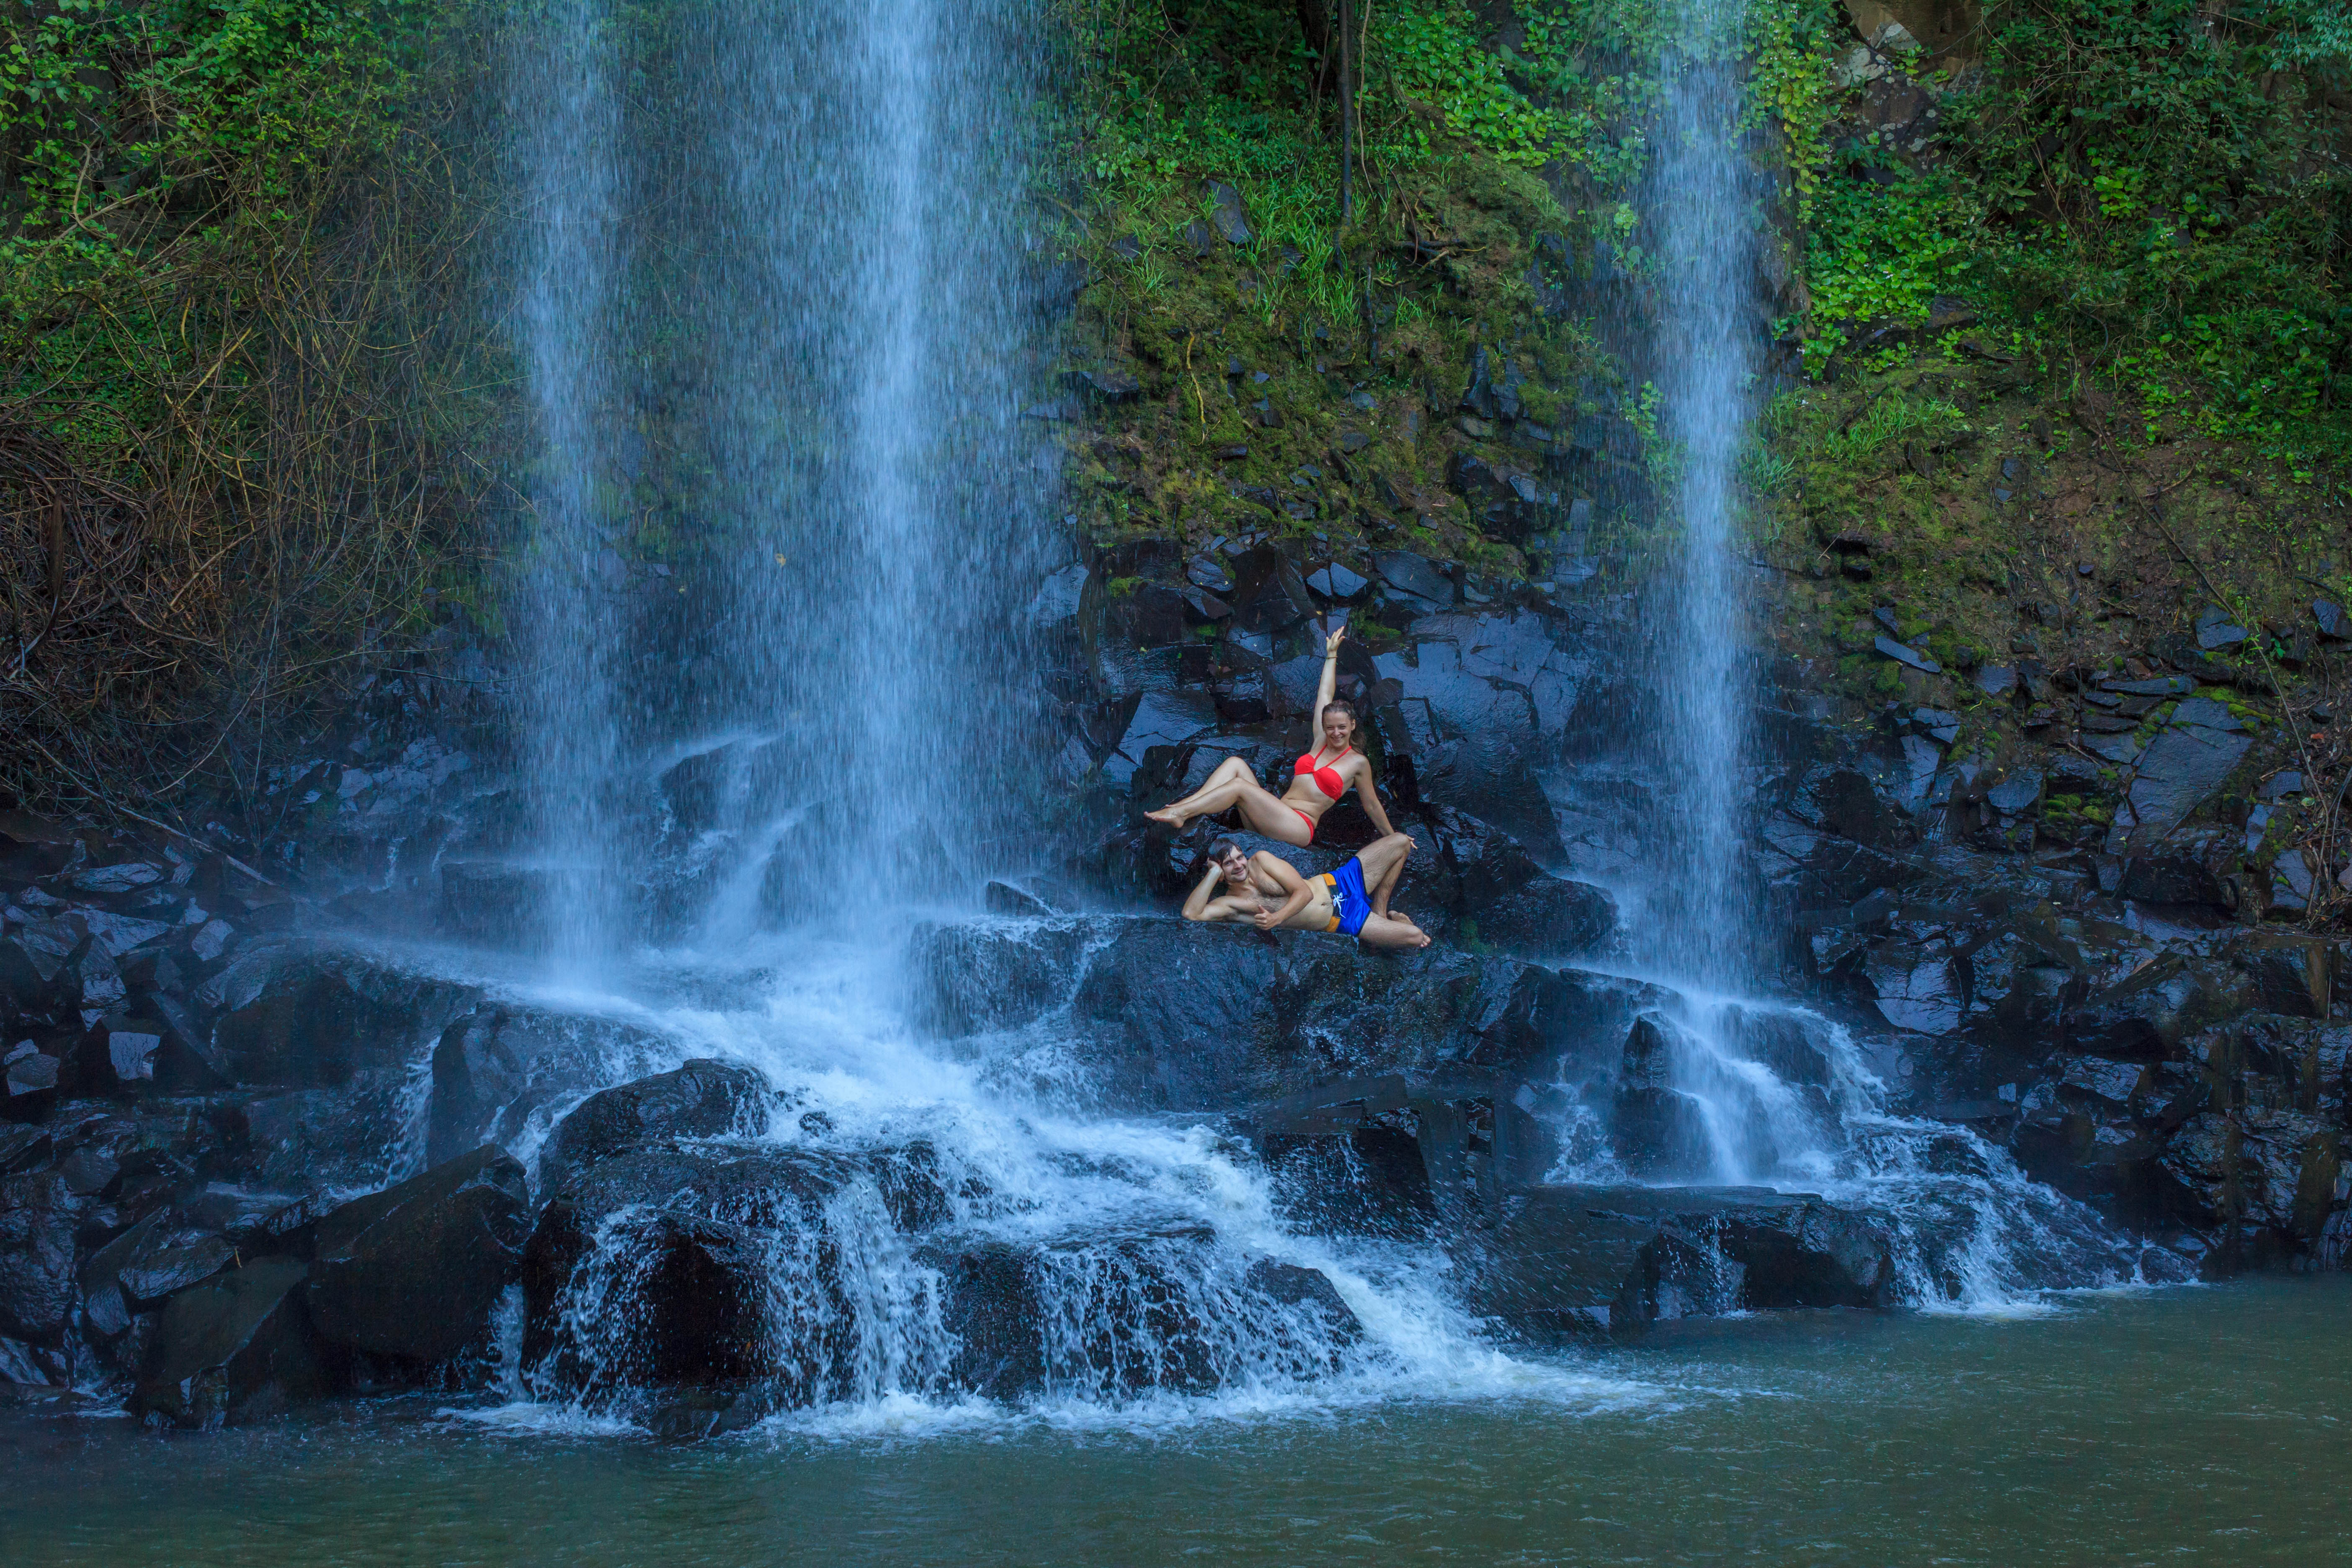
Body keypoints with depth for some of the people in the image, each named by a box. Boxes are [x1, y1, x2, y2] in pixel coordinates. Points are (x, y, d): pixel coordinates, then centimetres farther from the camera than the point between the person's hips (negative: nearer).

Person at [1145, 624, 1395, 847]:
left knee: (1239, 786, -25)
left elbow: (1372, 805, 12)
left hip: (1299, 828, -7)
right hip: (1276, 816, 7)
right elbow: (1325, 698, 25)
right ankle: (1183, 806, -24)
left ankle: (1179, 814, -28)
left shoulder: (1358, 762, 4)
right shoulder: (1321, 743, 20)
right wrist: (1331, 655, 29)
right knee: (1235, 763, -10)